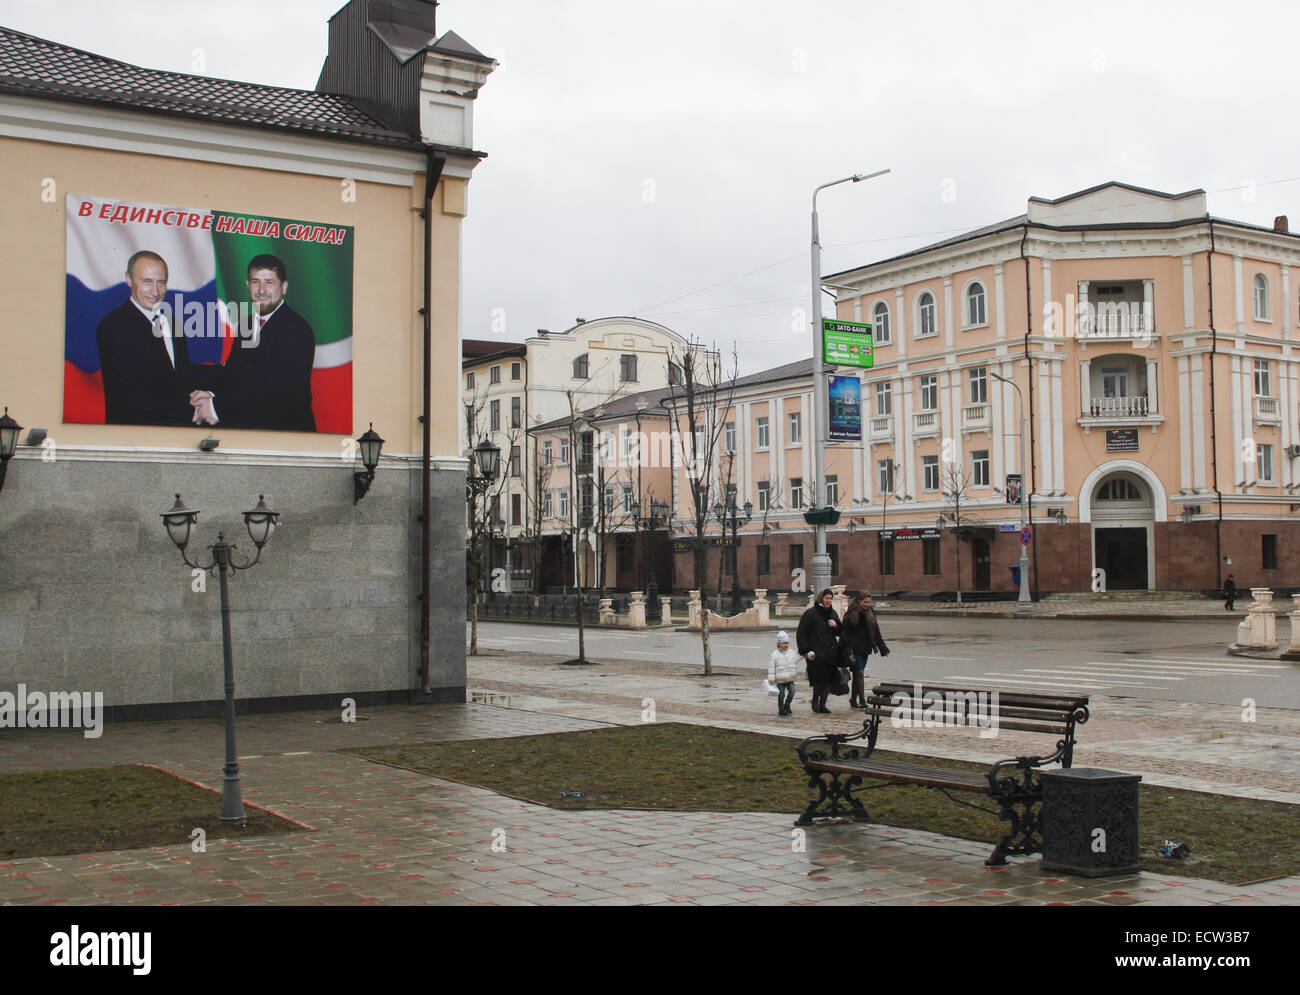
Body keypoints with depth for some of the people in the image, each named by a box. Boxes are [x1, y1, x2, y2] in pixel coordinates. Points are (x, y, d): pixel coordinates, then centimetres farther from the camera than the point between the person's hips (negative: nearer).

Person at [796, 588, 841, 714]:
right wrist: (806, 651, -13)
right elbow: (801, 633, -6)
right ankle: (815, 700, 15)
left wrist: (836, 626, 0)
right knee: (820, 679, -10)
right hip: (817, 654, -6)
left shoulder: (832, 613, 15)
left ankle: (822, 704, 16)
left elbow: (839, 633, 24)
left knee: (829, 680, 4)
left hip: (831, 652, 6)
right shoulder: (810, 614, -5)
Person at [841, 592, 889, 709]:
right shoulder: (850, 615, -6)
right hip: (854, 649, -5)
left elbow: (876, 633, 14)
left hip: (865, 649, 5)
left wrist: (883, 649, 9)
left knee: (857, 674, 9)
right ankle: (862, 700, -10)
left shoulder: (870, 615, 10)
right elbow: (845, 633, -5)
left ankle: (854, 700, 16)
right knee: (859, 673, -11)